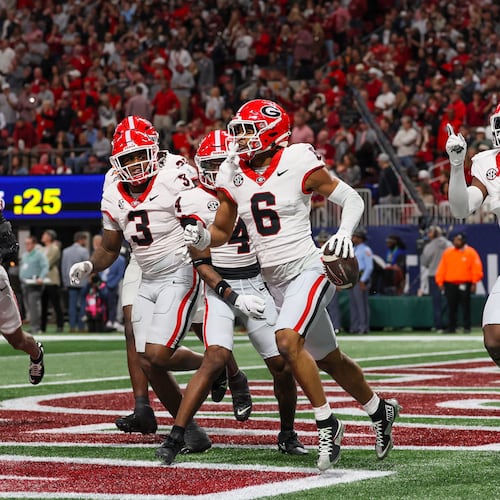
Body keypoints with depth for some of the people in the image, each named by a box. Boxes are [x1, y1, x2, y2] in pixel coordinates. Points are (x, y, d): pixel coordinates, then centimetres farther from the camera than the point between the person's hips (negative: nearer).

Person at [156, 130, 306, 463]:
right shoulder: (193, 201, -7)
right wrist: (234, 297, -19)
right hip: (220, 288, -4)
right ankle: (176, 437, -23)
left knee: (283, 366, 0)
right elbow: (202, 264, -10)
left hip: (256, 283, 4)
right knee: (216, 358, -24)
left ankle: (288, 435, 23)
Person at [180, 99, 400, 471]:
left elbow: (353, 200, -6)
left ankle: (327, 423, -14)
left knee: (287, 341, -27)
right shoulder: (234, 175, 4)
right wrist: (201, 237, -10)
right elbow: (222, 232, 12)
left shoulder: (297, 164, -12)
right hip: (275, 281, 7)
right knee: (329, 360, 17)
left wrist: (344, 233, -24)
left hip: (308, 269, -7)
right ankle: (380, 410, 38)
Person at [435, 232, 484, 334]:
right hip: (450, 284, 3)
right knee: (451, 307, 3)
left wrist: (474, 283, -8)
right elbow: (441, 268, 10)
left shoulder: (471, 252, 1)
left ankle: (467, 327, 4)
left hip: (465, 284, -3)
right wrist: (440, 282, 3)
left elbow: (477, 268, -2)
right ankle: (451, 327, 7)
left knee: (465, 307, -1)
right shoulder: (447, 252, 10)